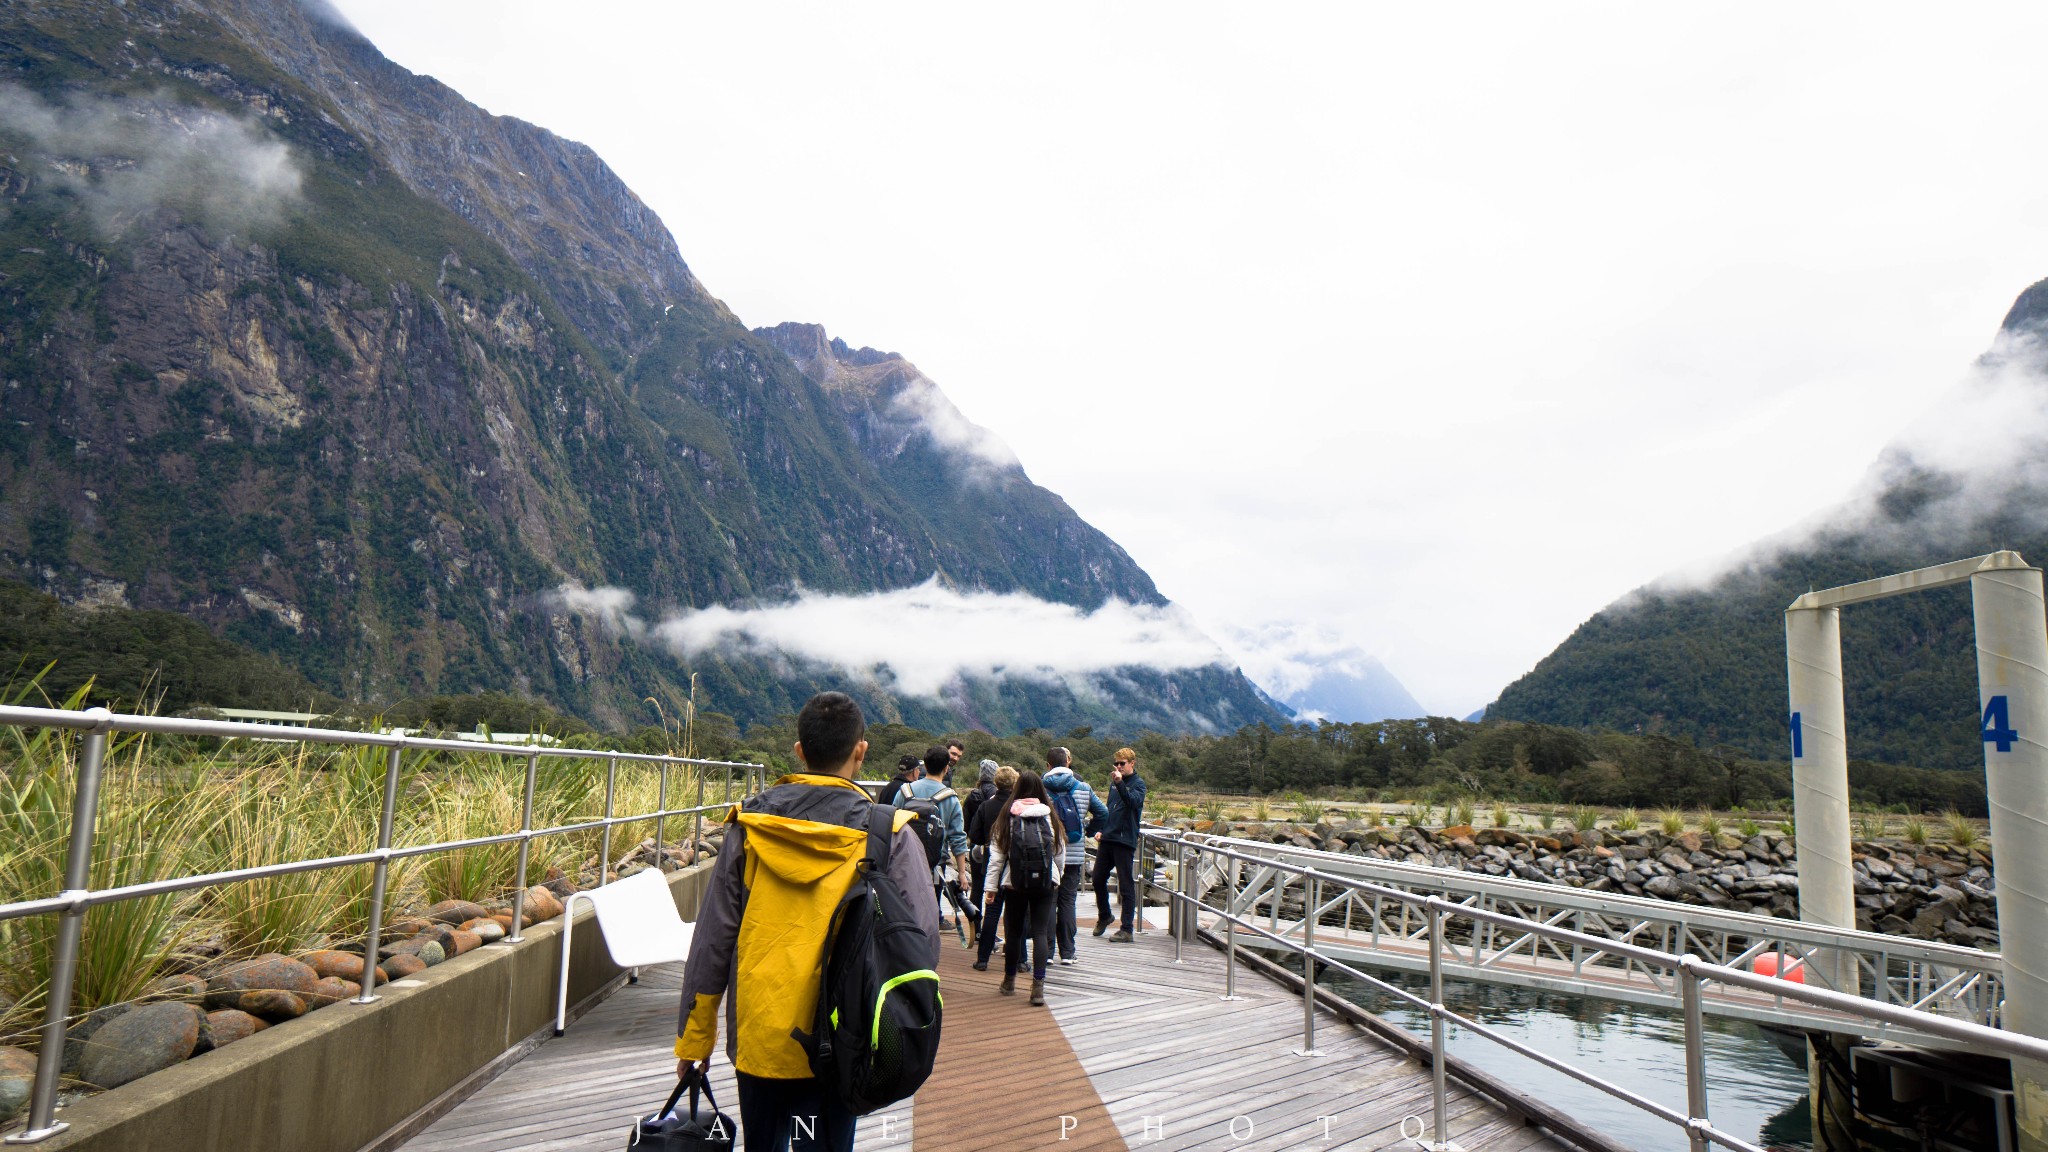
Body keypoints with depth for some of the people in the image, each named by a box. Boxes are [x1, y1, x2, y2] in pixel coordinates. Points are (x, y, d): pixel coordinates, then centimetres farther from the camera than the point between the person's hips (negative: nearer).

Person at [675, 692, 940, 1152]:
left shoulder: (750, 825, -4)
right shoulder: (889, 835, -10)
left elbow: (712, 938, 0)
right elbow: (923, 943, -9)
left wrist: (694, 1037, 9)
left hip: (757, 1038, 2)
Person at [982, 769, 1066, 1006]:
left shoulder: (1007, 815, -3)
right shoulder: (1050, 816, 0)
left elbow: (997, 853, -1)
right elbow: (1061, 855, 6)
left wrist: (991, 886, 4)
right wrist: (1055, 877, 22)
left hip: (1014, 882, 0)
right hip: (1046, 882, 0)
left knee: (1014, 931, 13)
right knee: (1040, 932, 1)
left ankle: (1009, 981, 28)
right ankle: (1038, 986, -7)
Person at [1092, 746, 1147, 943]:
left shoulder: (1138, 783, -5)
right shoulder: (1114, 782, 15)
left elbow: (1134, 801, -26)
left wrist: (1120, 783, -38)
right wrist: (1102, 830, 17)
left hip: (1125, 840, -7)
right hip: (1108, 838, 7)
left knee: (1126, 886, -2)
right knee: (1098, 878, 12)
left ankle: (1127, 929, 2)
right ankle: (1104, 916, 33)